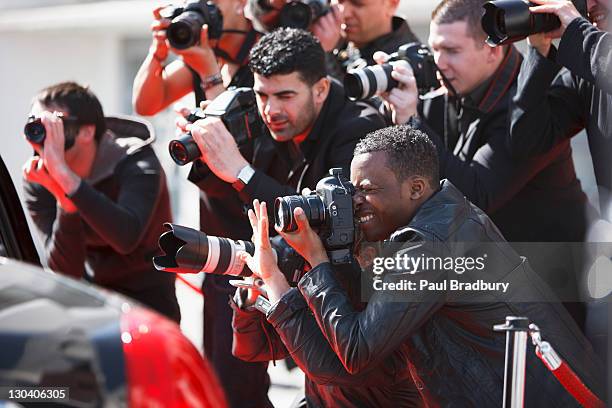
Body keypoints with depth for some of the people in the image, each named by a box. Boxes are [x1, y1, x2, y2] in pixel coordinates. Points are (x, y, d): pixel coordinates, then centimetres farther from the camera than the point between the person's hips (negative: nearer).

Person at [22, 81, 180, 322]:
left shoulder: (136, 164, -21)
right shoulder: (37, 180, -11)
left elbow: (127, 237, -42)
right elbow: (65, 271, -19)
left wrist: (64, 174, -43)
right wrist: (62, 197, -34)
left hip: (148, 301, -3)